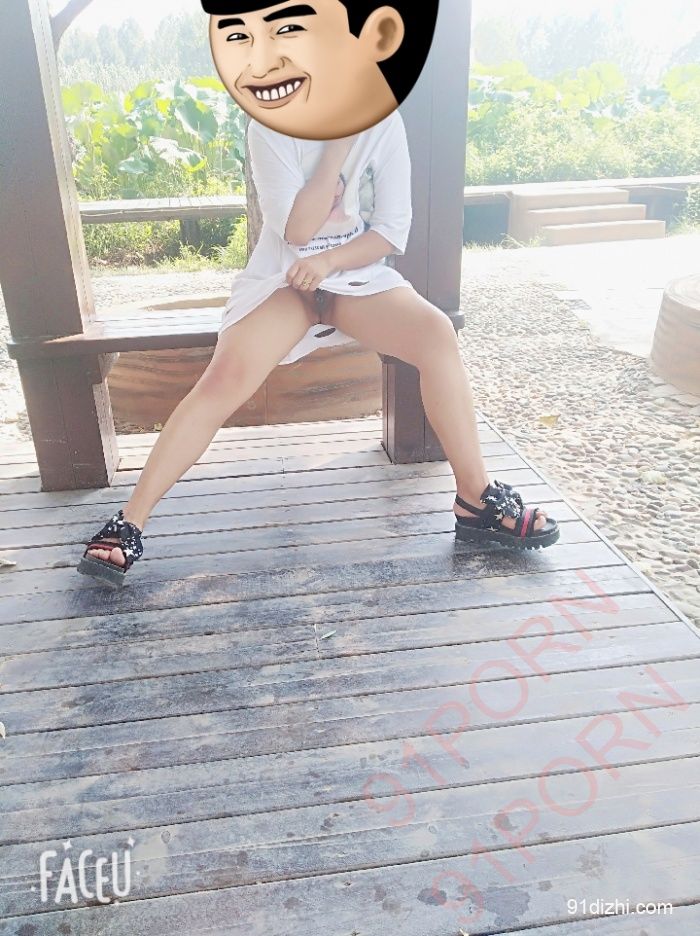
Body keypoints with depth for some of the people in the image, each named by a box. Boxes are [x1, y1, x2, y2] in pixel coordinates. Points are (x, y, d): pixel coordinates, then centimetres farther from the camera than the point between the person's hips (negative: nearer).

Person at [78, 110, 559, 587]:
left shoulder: (384, 122, 0)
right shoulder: (270, 127, -7)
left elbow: (394, 228, -4)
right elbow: (296, 229, -16)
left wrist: (329, 261, -18)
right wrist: (337, 145, -17)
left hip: (360, 276, 2)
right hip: (283, 278, -2)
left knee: (437, 332, -27)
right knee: (225, 379, -27)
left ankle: (478, 498, -15)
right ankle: (130, 521, -17)